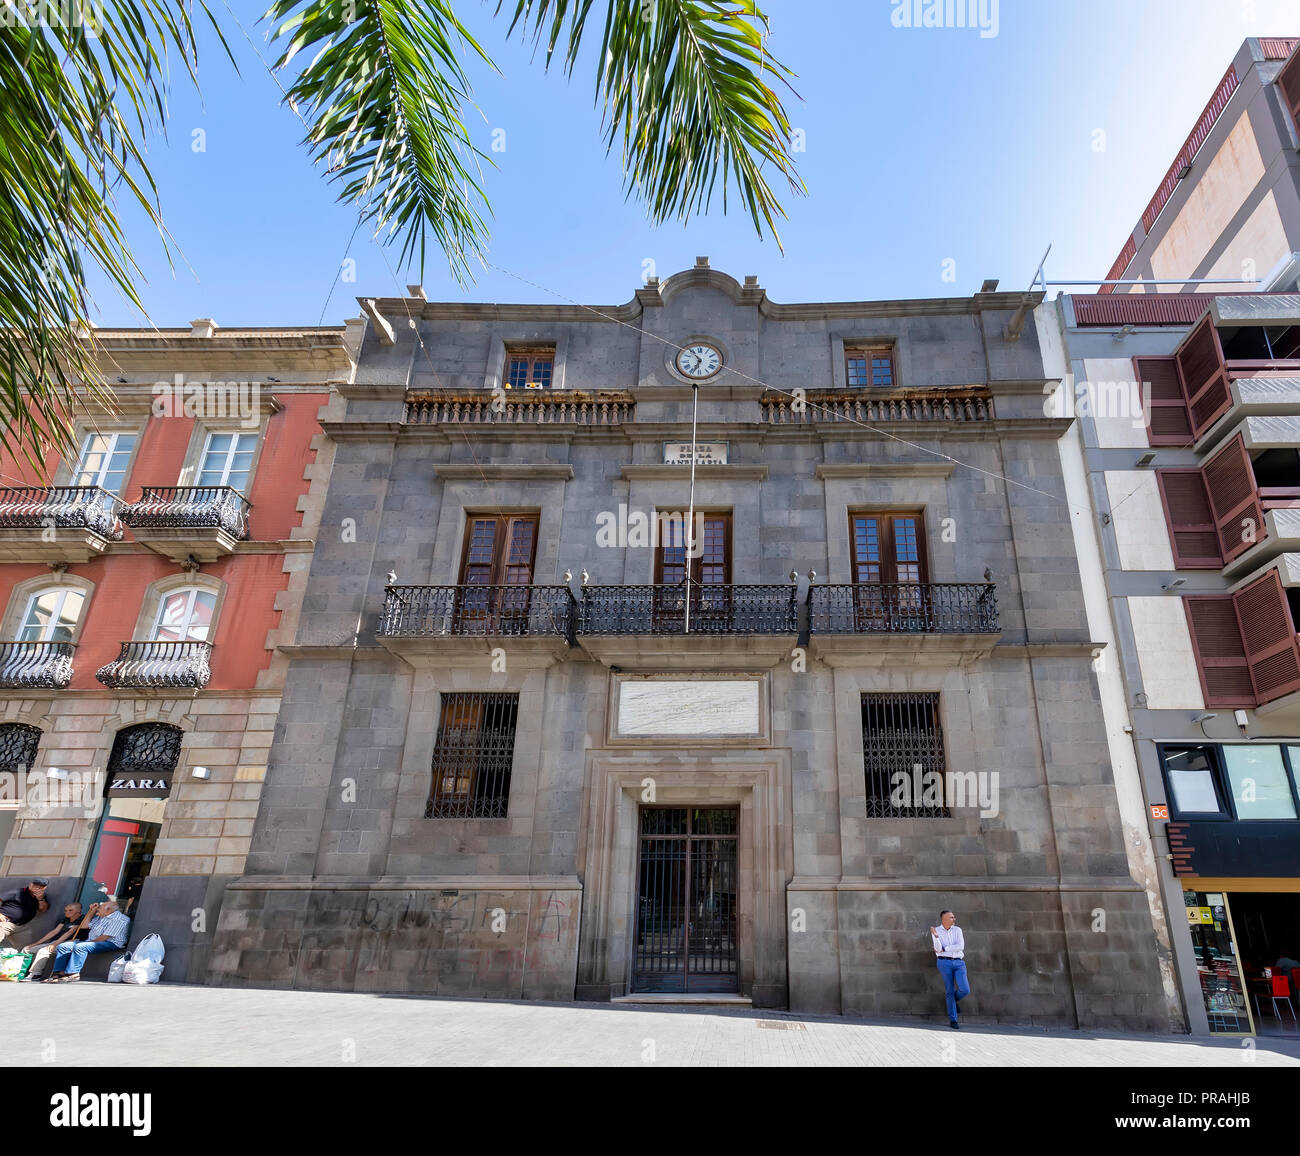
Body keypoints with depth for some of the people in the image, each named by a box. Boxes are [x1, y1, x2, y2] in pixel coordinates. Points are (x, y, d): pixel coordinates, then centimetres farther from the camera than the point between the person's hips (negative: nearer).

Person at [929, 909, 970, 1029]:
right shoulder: (936, 931, 1)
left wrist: (944, 949, -9)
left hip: (959, 962, 2)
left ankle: (954, 1000, 24)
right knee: (950, 991, 0)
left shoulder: (957, 930, 5)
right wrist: (936, 936, -27)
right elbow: (938, 949, -10)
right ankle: (953, 1020, 12)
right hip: (944, 962, -2)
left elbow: (960, 946, -8)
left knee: (965, 990, -10)